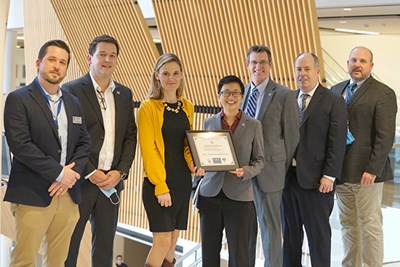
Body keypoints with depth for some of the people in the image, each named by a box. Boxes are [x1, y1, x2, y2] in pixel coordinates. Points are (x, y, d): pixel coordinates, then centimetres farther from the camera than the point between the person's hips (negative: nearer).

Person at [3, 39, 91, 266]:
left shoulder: (73, 103, 15)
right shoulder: (18, 99, -3)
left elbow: (84, 143, 12)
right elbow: (20, 145, -14)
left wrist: (71, 173, -6)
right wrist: (59, 172, -14)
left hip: (68, 194, 5)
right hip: (33, 195, -5)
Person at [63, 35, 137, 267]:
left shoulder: (125, 94, 12)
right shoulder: (72, 90, -5)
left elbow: (130, 136, 10)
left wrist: (120, 172, -3)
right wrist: (90, 173, -12)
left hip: (112, 182, 5)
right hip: (80, 181, -5)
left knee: (105, 248, 12)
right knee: (68, 247, 3)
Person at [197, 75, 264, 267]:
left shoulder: (253, 125, 2)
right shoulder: (209, 122, 8)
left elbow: (259, 160, 4)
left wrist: (245, 172, -15)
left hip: (239, 196, -2)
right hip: (210, 193, 3)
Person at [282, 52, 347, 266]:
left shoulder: (333, 102, -5)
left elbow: (337, 142, -9)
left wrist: (329, 176, -14)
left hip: (315, 179, -5)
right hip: (288, 176, 5)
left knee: (318, 233, 6)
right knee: (290, 231, 15)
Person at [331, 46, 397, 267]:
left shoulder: (383, 93, -6)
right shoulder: (336, 90, 13)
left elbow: (385, 137, -12)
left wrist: (372, 170, -17)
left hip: (366, 172, -6)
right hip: (341, 171, 6)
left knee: (370, 226, 3)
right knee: (348, 225, 13)